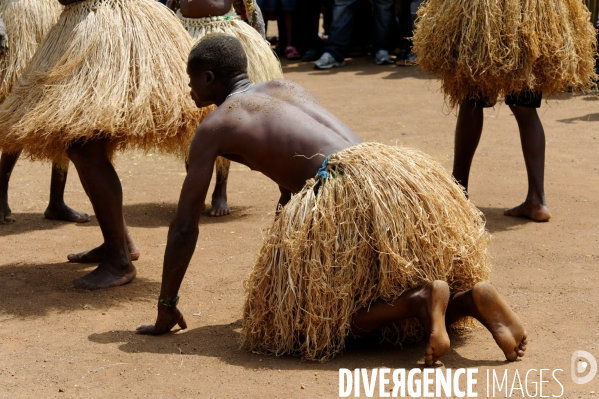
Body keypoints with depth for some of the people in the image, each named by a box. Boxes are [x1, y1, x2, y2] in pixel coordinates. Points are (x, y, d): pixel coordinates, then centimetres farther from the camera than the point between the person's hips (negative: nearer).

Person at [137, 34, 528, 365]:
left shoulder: (213, 127, 12)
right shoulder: (286, 87, 31)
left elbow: (185, 226, 12)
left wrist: (167, 305, 22)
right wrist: (281, 257, 51)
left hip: (349, 192, -7)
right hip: (401, 167, 7)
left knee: (303, 319, 3)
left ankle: (419, 300, -14)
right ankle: (473, 295, -3)